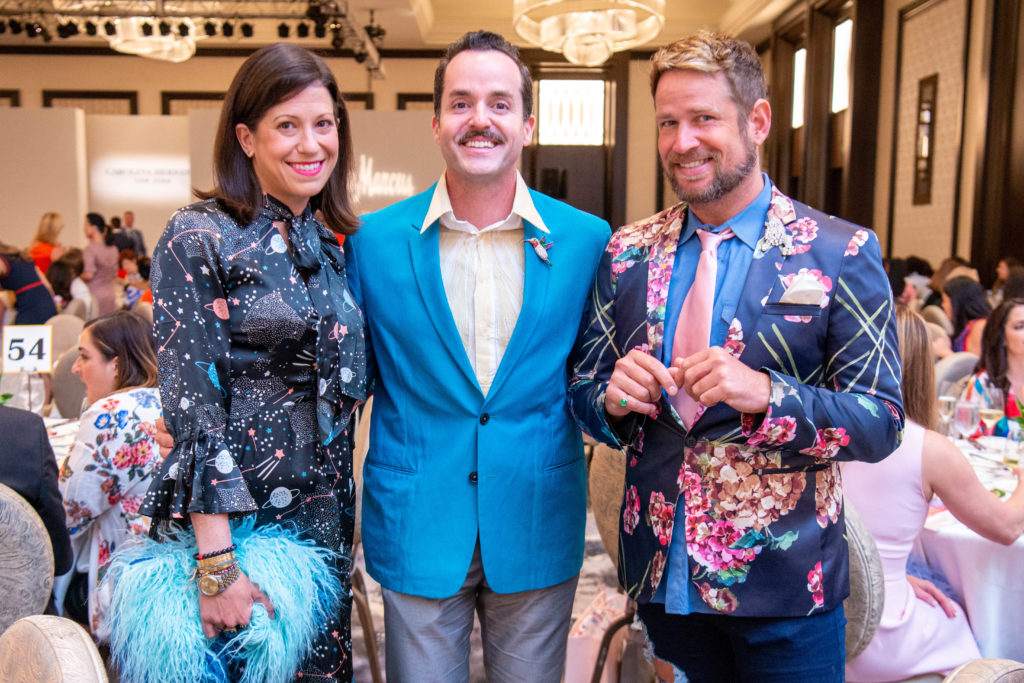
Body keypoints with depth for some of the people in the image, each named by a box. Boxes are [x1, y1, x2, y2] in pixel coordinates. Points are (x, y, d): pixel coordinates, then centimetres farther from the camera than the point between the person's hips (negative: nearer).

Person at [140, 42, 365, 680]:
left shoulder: (333, 246, 7)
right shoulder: (198, 239, -11)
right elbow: (192, 405, -15)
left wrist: (344, 511, 8)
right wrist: (218, 565, -16)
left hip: (323, 513, 6)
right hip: (230, 513, -5)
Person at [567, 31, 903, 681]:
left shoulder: (842, 253, -8)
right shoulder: (627, 253, 1)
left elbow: (882, 422, -10)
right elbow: (585, 390, 6)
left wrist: (766, 394, -26)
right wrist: (614, 396, -17)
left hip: (783, 582, -2)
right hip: (662, 575, 3)